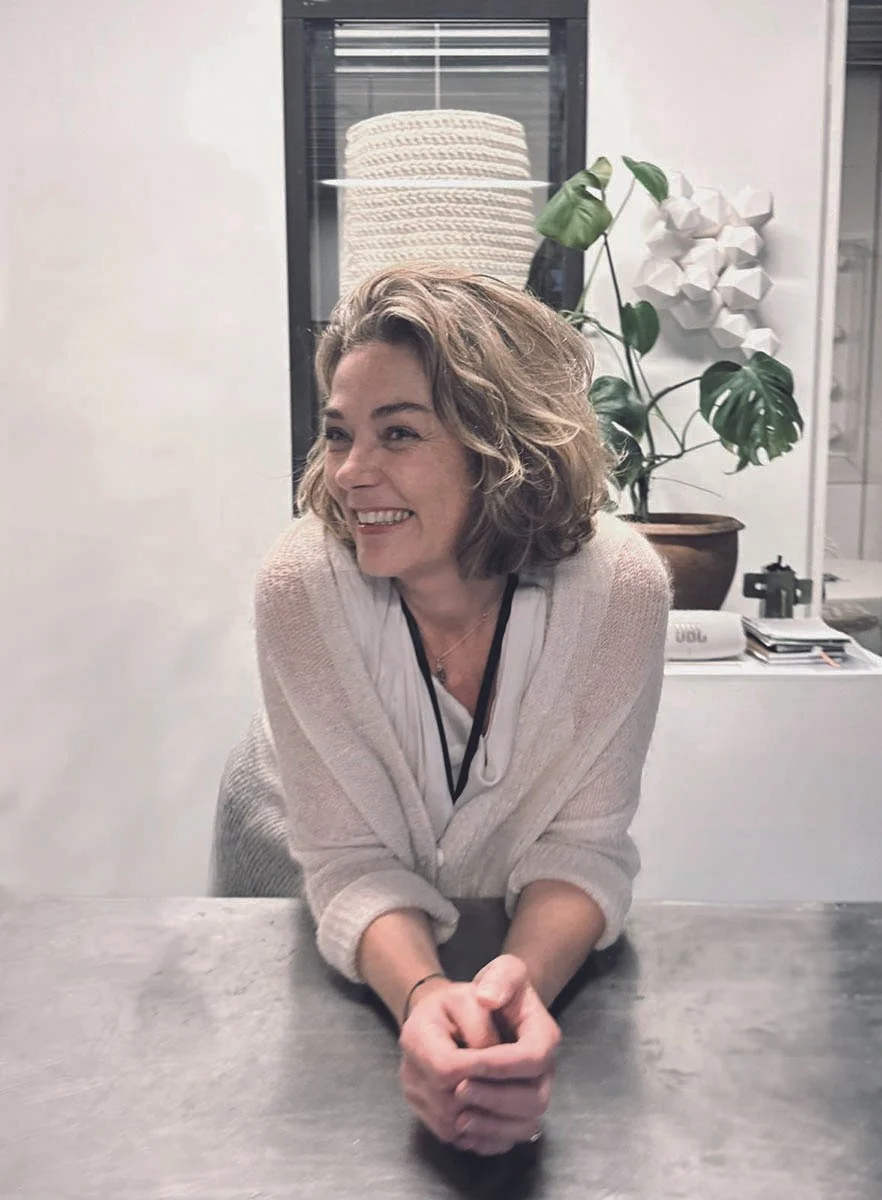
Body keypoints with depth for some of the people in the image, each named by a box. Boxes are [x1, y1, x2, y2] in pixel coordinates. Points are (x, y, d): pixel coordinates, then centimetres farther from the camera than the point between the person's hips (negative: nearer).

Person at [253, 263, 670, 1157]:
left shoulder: (621, 587, -26)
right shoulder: (299, 586, -27)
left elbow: (581, 845, -19)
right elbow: (354, 863, -21)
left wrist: (523, 979, -38)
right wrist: (423, 998, -40)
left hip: (536, 938, 1)